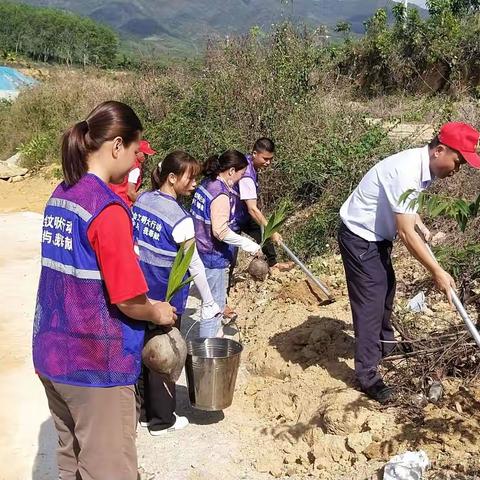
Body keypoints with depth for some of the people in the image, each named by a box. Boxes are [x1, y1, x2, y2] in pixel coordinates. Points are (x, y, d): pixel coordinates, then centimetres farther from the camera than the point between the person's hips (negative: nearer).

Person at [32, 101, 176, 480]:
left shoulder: (60, 195, 5)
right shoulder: (108, 208, -20)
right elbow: (129, 301, -19)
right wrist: (158, 312, 0)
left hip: (53, 354, 8)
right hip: (97, 364, -8)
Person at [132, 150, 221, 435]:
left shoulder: (142, 200, -1)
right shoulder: (180, 219, -22)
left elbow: (133, 244, 8)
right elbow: (195, 266, -15)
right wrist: (209, 303, -5)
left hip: (141, 293, 7)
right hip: (166, 299, -7)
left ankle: (144, 411, 34)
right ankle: (162, 420, 24)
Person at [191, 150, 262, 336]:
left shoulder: (206, 183, 5)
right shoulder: (221, 195, -24)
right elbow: (220, 231, -27)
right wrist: (247, 244, -19)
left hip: (203, 250, 10)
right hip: (213, 256, -10)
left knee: (213, 300, 24)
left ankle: (214, 334, 40)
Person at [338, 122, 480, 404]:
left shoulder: (423, 166, -1)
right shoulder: (408, 171, -31)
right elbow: (406, 233, -30)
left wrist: (422, 226, 4)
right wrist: (437, 272, -24)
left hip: (377, 235, 10)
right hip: (360, 237, -10)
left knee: (386, 290, 24)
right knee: (370, 302, -7)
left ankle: (385, 344, 47)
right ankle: (368, 376, 3)